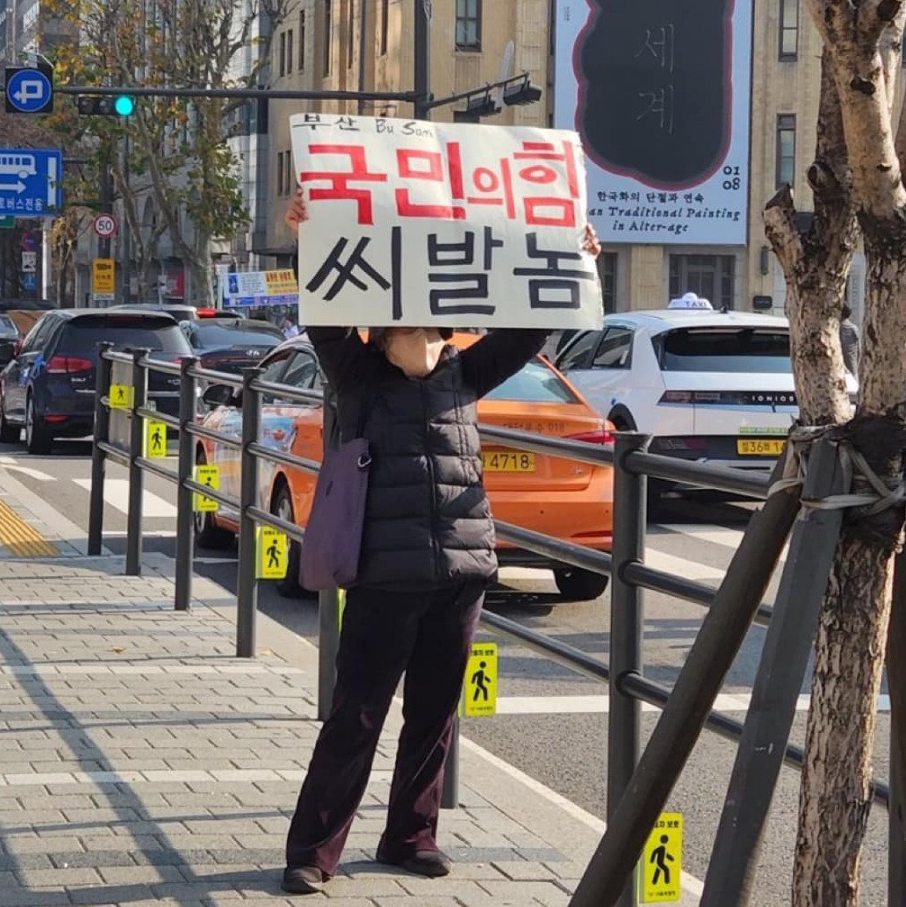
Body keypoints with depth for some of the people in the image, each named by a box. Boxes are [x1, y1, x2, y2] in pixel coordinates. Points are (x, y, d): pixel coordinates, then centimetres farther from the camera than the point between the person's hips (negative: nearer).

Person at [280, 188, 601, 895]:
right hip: (386, 574, -4)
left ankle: (411, 836, 25)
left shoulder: (460, 377, 11)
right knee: (356, 718, -1)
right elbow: (326, 320, -11)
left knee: (434, 714, 12)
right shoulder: (361, 381, 1)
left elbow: (525, 333, 14)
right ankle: (312, 851, 5)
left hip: (462, 572, 4)